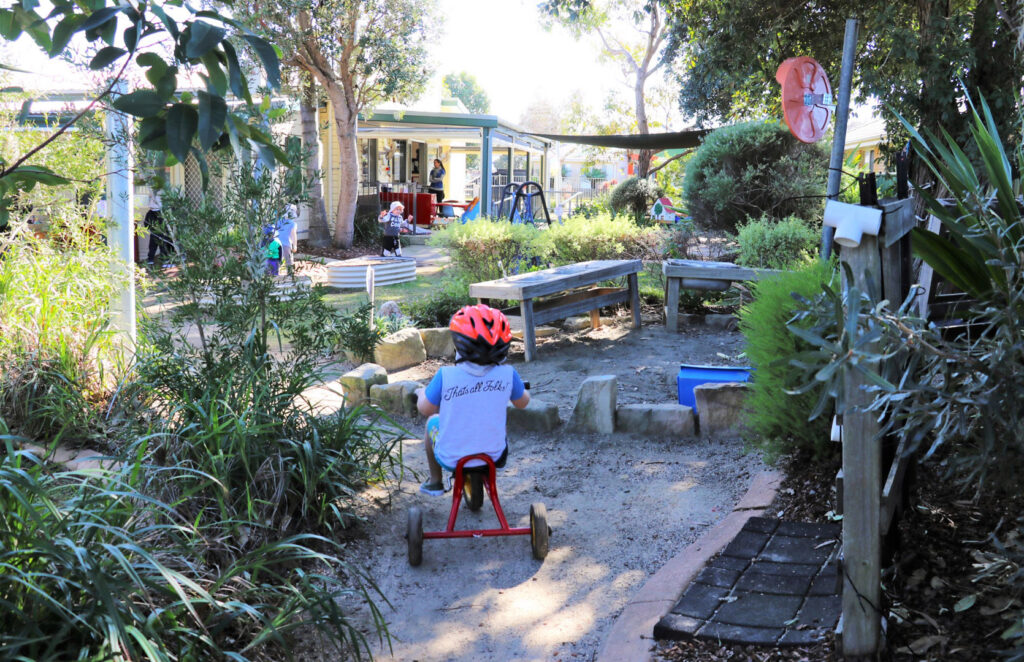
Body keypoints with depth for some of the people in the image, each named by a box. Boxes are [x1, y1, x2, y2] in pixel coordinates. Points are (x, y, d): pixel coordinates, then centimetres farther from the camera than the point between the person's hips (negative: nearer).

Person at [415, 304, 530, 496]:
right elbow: (523, 402, 3)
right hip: (494, 456, 2)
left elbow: (425, 409, -10)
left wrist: (422, 393, 13)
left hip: (451, 459, -1)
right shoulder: (508, 374, -16)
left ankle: (435, 481, 40)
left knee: (433, 421, 30)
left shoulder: (446, 376, -23)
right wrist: (520, 387, 25)